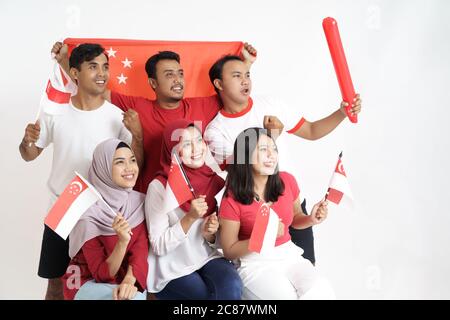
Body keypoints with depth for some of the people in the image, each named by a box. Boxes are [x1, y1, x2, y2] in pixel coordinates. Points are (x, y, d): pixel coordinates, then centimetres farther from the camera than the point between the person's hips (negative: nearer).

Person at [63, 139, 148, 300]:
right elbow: (102, 274, -18)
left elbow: (140, 252, -10)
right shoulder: (89, 212, -19)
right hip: (87, 282, -4)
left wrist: (129, 281, -29)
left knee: (135, 293, -26)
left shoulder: (140, 202, -5)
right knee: (134, 297, -28)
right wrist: (122, 241, -34)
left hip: (122, 280, 4)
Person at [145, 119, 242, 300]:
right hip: (173, 269, -3)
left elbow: (218, 239, 10)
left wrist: (210, 234, -13)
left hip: (208, 257, 3)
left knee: (232, 286, -25)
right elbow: (159, 246, -13)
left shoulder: (215, 180, 0)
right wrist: (190, 218, -24)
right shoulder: (159, 187, -13)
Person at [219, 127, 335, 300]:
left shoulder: (287, 181, -1)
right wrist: (265, 236, -22)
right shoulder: (232, 200, -13)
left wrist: (311, 219, -5)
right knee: (287, 296, -29)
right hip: (254, 263, -4)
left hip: (289, 255, 4)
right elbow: (229, 251, -8)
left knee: (322, 292, -23)